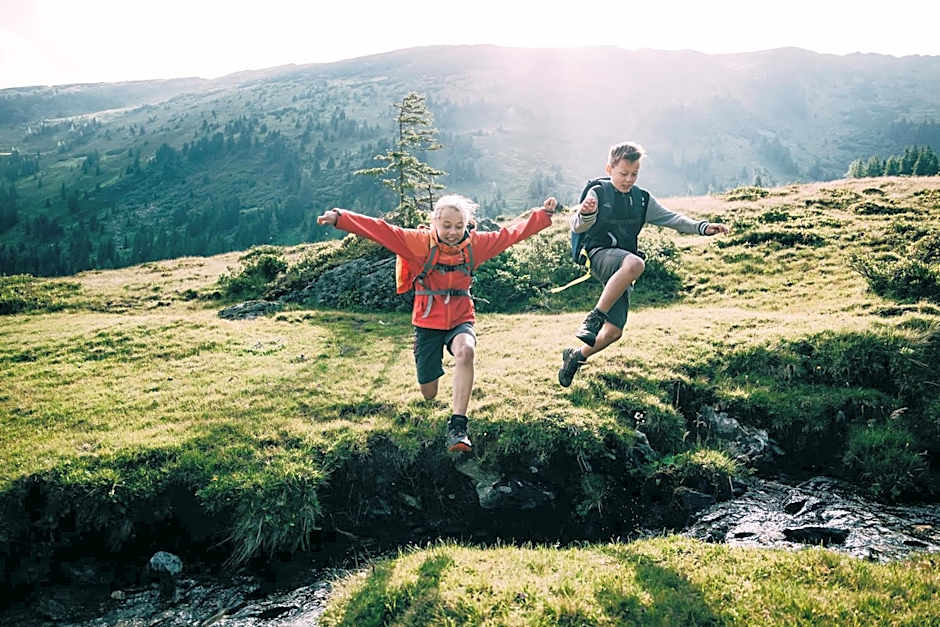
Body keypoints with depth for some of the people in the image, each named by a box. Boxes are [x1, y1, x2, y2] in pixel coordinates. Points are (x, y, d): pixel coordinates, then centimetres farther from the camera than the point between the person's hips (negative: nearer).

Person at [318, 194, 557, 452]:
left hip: (461, 319, 1)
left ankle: (457, 425, -29)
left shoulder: (476, 244, -2)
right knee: (429, 394, 5)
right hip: (428, 322, -1)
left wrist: (543, 215, 3)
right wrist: (340, 218, -27)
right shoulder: (419, 242, -11)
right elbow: (380, 230, -19)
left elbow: (511, 234, 5)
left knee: (465, 351, -36)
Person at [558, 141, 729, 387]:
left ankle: (577, 355, 24)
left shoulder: (642, 199, 12)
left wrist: (702, 227, -4)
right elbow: (577, 227, -16)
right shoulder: (598, 193, -3)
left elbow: (671, 218, 11)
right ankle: (594, 318, -32)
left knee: (614, 332, -2)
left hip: (621, 269, 6)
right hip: (600, 255, -5)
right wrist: (585, 215, -40)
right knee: (635, 263, -40)